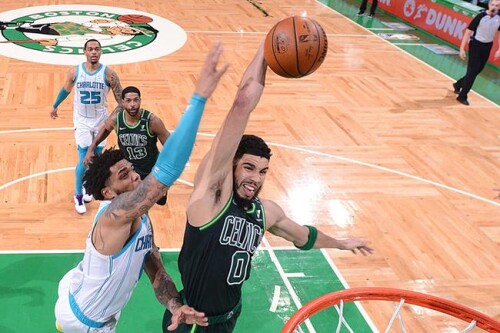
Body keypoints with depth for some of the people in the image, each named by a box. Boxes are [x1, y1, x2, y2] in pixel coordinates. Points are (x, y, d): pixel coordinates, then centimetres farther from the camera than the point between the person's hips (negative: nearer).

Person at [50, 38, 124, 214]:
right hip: (82, 121, -1)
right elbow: (65, 90, 9)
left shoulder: (108, 73, -14)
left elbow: (120, 97, -10)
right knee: (84, 161, -5)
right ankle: (78, 195, 15)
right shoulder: (74, 71, -10)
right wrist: (55, 106, 23)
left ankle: (87, 186, 39)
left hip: (101, 121, 1)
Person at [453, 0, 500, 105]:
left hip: (488, 46, 5)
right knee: (472, 70, -8)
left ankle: (458, 84, 36)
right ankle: (462, 96, 1)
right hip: (476, 45, -5)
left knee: (478, 70, 13)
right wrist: (462, 49, -19)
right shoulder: (480, 17, -20)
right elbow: (468, 32, -16)